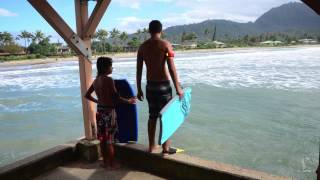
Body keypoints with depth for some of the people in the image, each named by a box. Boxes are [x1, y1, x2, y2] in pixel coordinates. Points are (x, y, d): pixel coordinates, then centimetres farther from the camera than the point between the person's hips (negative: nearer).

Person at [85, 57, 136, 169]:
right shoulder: (108, 79, -16)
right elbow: (116, 98, -18)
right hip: (109, 111, -7)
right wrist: (129, 101, -4)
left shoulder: (96, 80, 7)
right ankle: (112, 163, 16)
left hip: (100, 110, 7)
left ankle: (105, 161, 27)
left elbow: (87, 95, 16)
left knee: (102, 138, 14)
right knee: (109, 139, 4)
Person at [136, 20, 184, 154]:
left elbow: (138, 70, 4)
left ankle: (152, 146, 23)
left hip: (150, 85, 4)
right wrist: (178, 88, -10)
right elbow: (171, 69, -15)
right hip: (163, 85, -4)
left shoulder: (142, 47, 4)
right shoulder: (166, 45, -9)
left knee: (152, 116, 14)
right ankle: (166, 147, 15)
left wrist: (139, 89, 12)